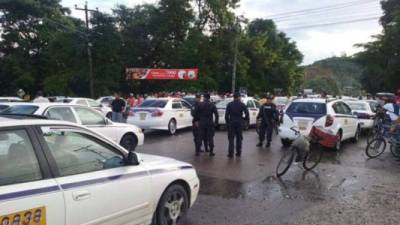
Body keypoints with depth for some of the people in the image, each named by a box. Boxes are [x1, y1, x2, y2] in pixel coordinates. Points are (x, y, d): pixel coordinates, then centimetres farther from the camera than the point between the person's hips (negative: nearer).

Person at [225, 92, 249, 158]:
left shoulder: (229, 104, -1)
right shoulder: (242, 104, -2)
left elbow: (226, 115, -3)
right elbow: (247, 113, -10)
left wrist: (227, 122, 7)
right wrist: (245, 119, 6)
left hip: (231, 123, 0)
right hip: (239, 123, 1)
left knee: (231, 138, 3)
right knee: (239, 138, 10)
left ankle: (231, 153, -2)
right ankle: (238, 153, 15)